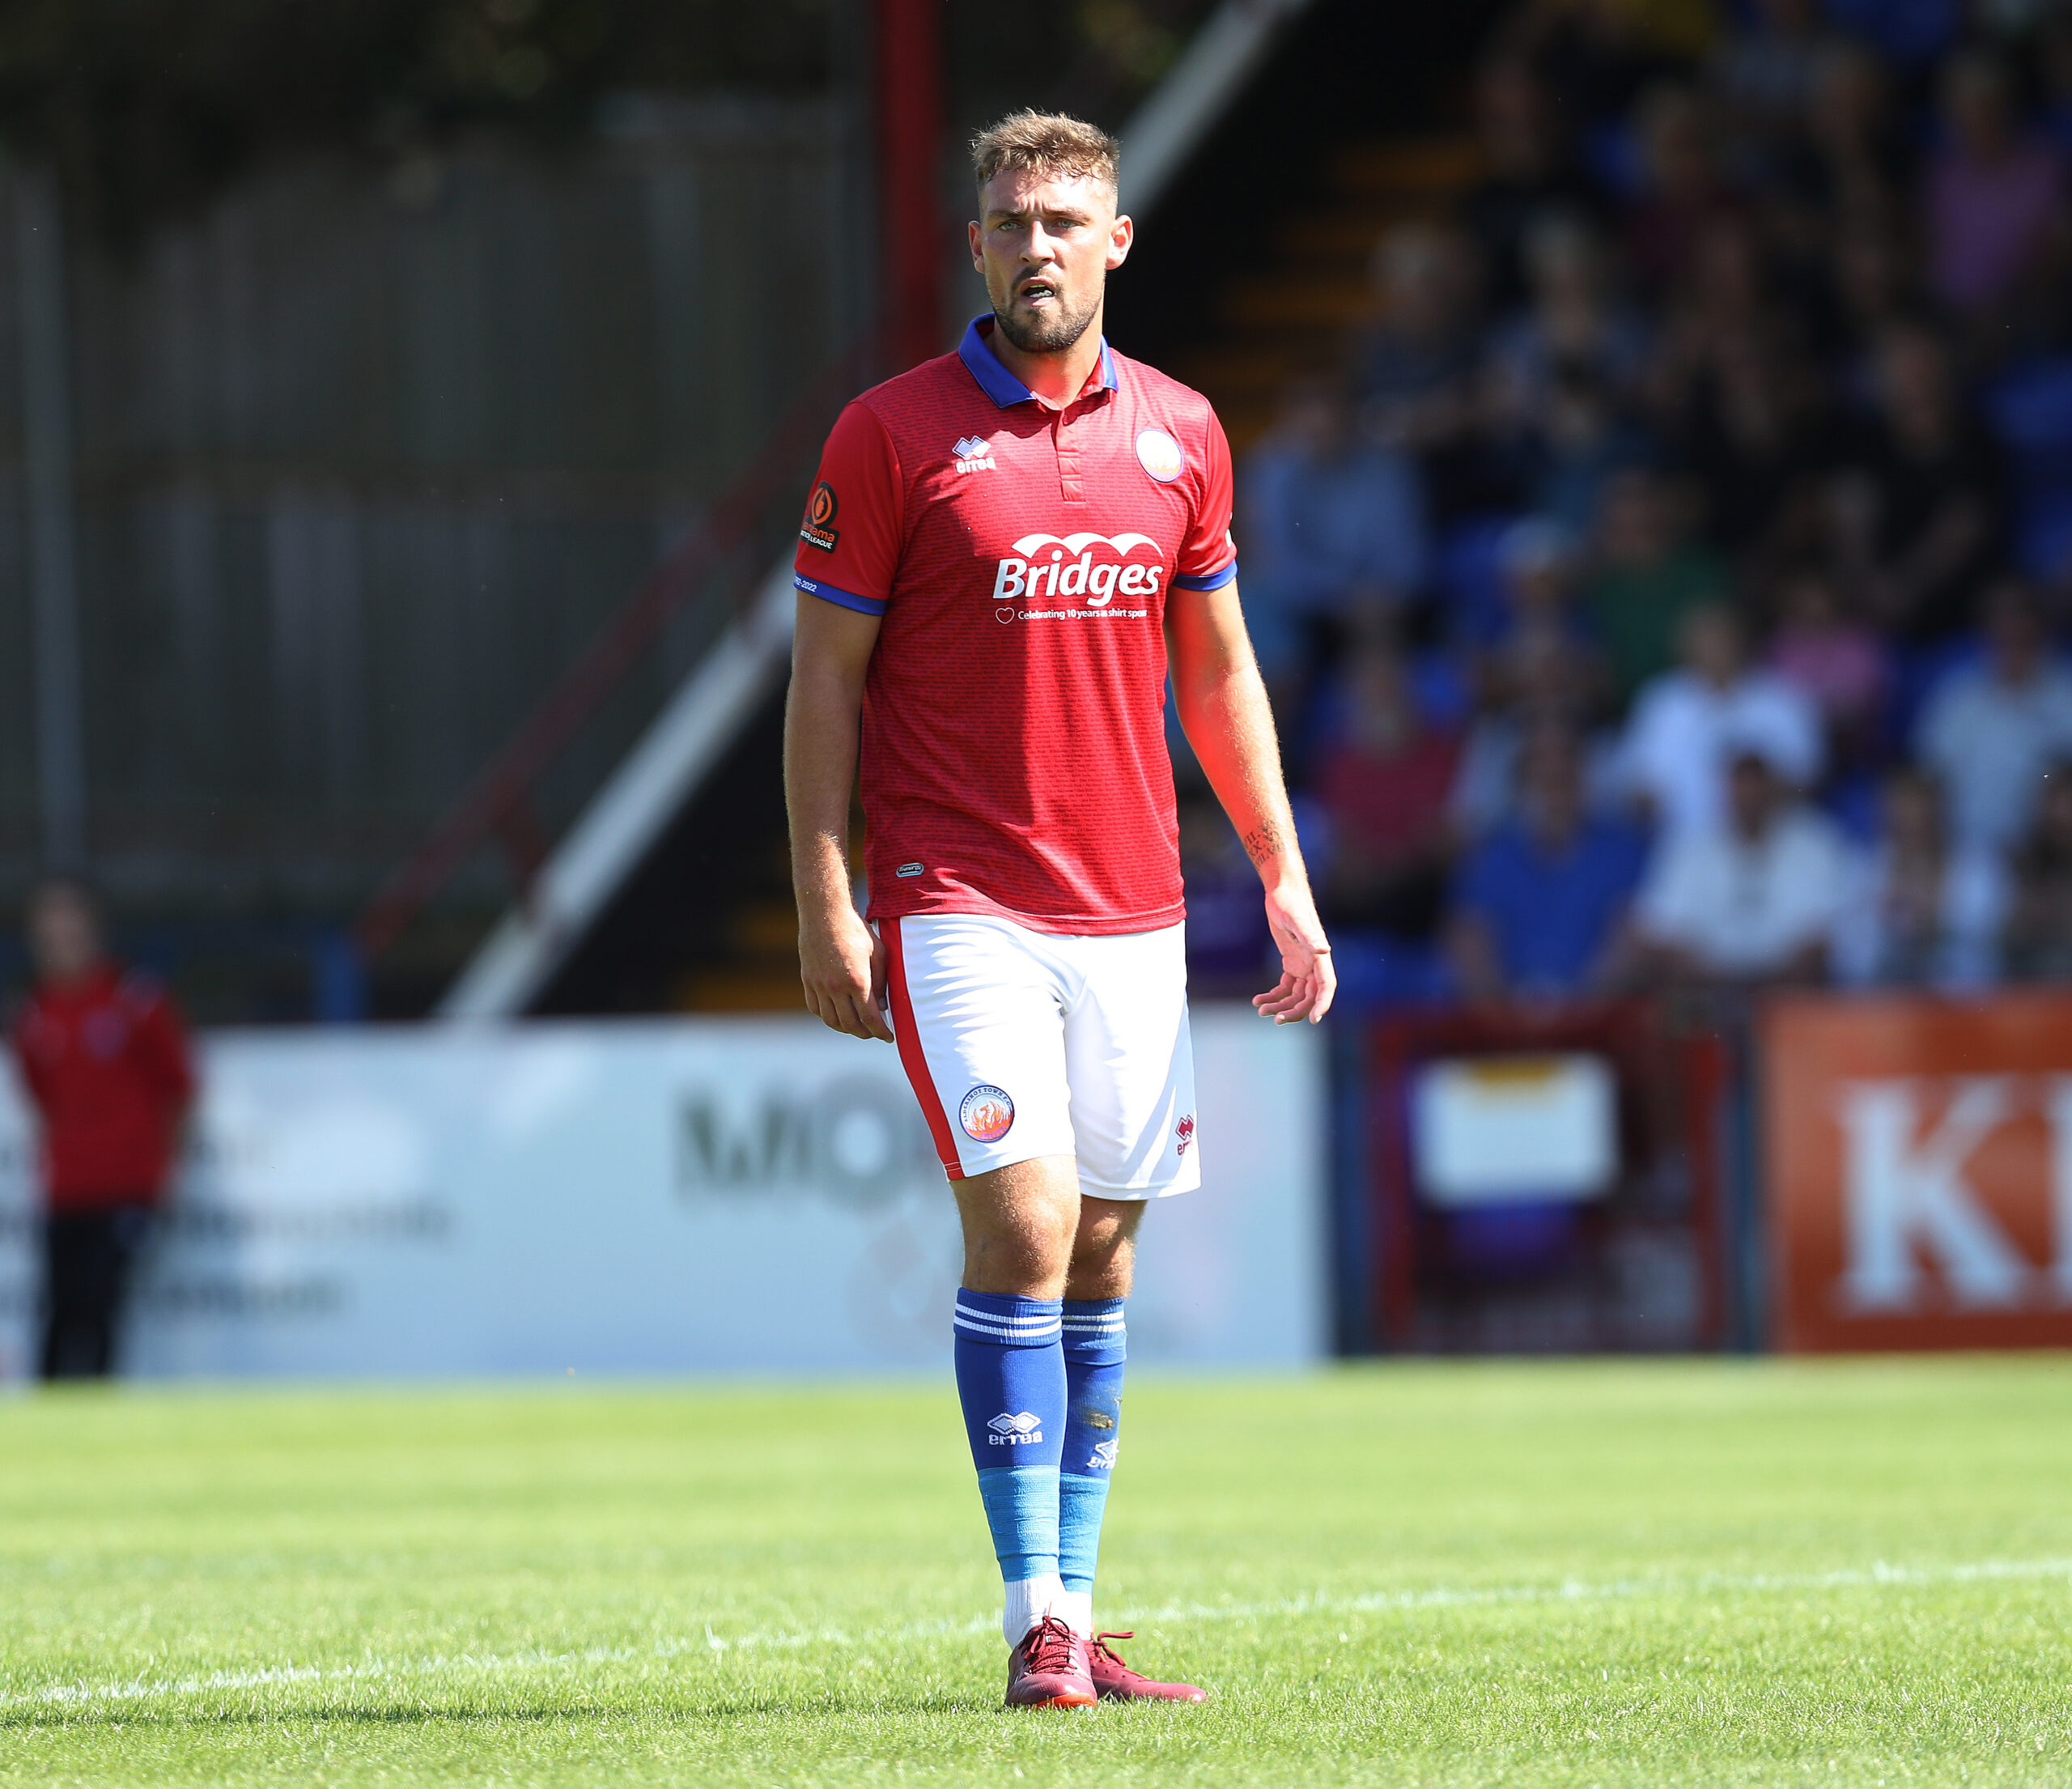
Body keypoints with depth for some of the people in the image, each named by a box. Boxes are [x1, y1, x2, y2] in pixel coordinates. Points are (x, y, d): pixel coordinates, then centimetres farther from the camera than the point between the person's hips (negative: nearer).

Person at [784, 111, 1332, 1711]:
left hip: (1132, 910, 5)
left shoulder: (1180, 434, 9)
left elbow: (1218, 672, 17)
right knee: (1022, 1223, -15)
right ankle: (1037, 1622, -13)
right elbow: (825, 679, -2)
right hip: (960, 904, -5)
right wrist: (824, 906, -8)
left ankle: (1076, 1614, 12)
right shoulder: (894, 434, -3)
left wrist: (1287, 883, 12)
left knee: (1101, 1257, 6)